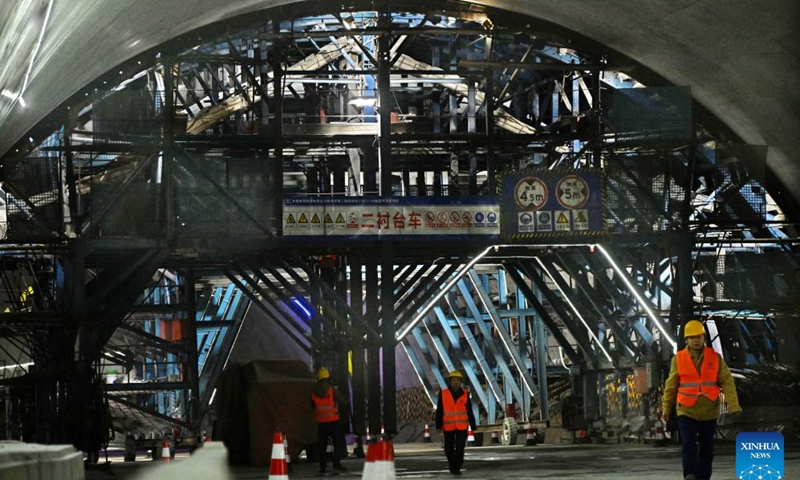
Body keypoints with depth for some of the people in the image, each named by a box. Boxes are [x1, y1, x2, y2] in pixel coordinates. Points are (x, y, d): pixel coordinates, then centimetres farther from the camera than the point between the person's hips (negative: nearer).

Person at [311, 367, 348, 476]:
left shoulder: (314, 392, 4)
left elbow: (312, 406, 17)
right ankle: (336, 463, -11)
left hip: (320, 422, 4)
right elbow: (343, 402, -3)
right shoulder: (332, 390, -7)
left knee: (322, 444, 9)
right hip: (332, 421, -4)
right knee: (338, 442, 2)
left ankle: (322, 466, 7)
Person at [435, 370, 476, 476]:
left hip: (462, 426, 0)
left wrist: (473, 426, 4)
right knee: (449, 448, 6)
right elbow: (439, 411, -1)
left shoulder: (465, 394, 2)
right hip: (448, 426, 0)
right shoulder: (443, 394, -2)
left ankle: (457, 468, 3)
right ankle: (452, 462, 33)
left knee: (460, 448, -5)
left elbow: (469, 411, 5)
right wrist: (438, 426, -5)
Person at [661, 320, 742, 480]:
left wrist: (734, 405, -16)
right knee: (689, 445, -16)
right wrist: (666, 407, 8)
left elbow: (727, 382, -6)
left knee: (706, 448, 9)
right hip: (686, 412, -1)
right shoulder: (678, 359, -1)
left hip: (709, 412, 1)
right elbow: (671, 385, 6)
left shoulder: (715, 358, -1)